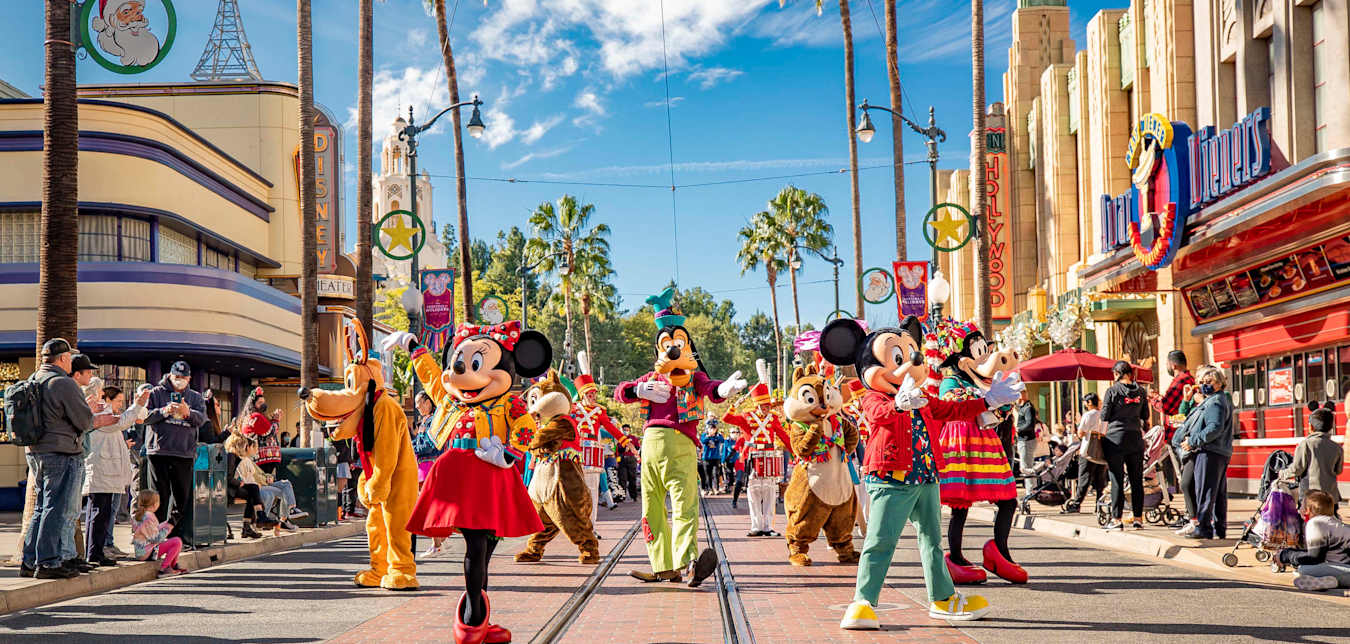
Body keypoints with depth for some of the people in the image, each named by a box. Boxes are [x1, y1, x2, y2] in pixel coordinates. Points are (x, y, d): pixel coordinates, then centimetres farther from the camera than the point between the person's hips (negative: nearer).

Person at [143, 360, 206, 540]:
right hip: (159, 451, -3)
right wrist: (165, 411, -18)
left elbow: (201, 419, 0)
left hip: (185, 453, 3)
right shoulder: (156, 393, 7)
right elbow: (145, 417, -4)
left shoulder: (195, 397, 15)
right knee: (160, 496, -2)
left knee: (183, 496, 5)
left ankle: (176, 535, 13)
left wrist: (187, 412, -20)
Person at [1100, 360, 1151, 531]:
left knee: (1117, 480, -1)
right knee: (1137, 480, 9)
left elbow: (1104, 416, -6)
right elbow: (1145, 416, 11)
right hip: (1136, 438, 4)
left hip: (1116, 438, -4)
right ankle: (1138, 518, 12)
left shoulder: (1112, 391, -7)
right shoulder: (1140, 391, 4)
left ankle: (1116, 519, -1)